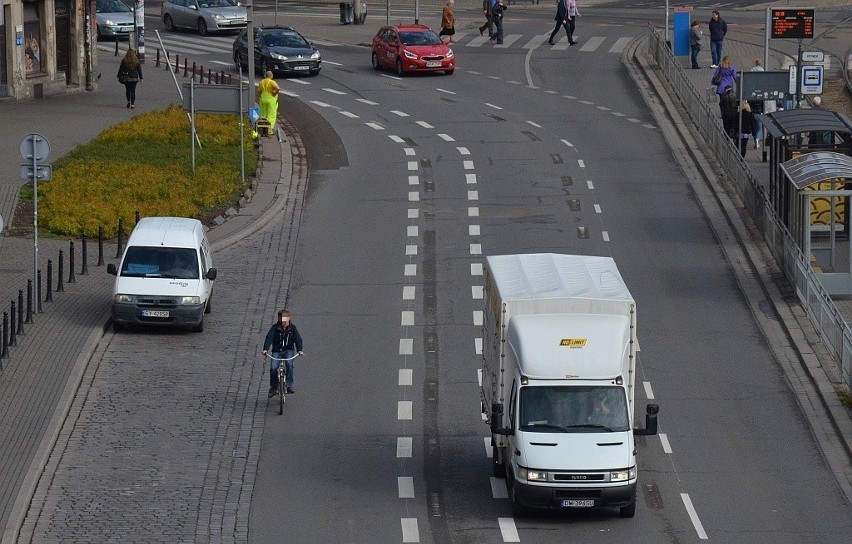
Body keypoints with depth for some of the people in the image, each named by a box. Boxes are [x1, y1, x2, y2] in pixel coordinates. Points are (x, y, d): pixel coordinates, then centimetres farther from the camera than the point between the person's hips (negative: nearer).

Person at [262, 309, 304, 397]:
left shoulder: (292, 328, 3)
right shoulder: (275, 327, 0)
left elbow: (298, 339, -5)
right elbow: (269, 338, -10)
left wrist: (299, 350, -22)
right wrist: (265, 349, -25)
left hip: (288, 350, -1)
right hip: (276, 351, 1)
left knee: (289, 363, -30)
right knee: (273, 368, -18)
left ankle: (289, 385, -23)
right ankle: (273, 387, 2)